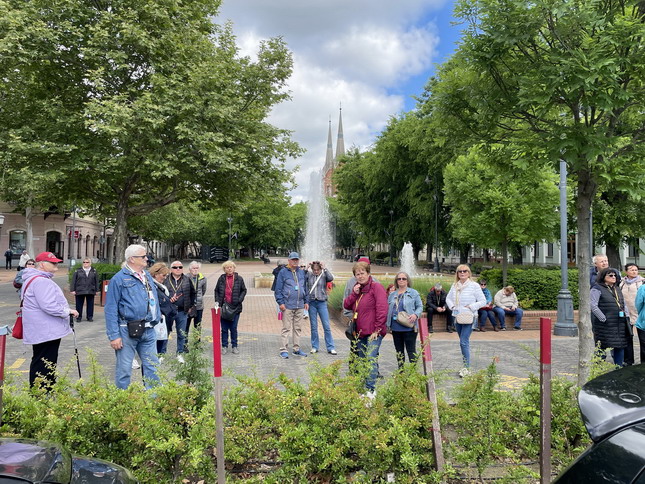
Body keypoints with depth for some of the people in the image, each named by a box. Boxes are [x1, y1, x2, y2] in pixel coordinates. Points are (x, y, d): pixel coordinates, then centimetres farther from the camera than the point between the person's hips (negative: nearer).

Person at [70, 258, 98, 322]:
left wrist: (96, 290, 6)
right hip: (79, 291, -1)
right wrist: (72, 290, -5)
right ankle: (78, 317, 14)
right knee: (79, 305, 4)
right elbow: (73, 281, 0)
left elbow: (96, 281, 8)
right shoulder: (78, 271, 1)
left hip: (91, 291, 1)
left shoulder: (94, 271, 6)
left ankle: (90, 317, 17)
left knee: (90, 305, 6)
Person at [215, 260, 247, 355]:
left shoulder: (239, 279, 1)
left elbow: (244, 290, 8)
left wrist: (240, 299, -6)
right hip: (223, 307, 1)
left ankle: (234, 346, 17)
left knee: (233, 328, 6)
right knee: (224, 328, 7)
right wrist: (217, 301, 0)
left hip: (235, 307, -1)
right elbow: (216, 291, 12)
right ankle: (224, 346, 18)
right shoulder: (221, 279, 3)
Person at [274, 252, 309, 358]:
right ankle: (284, 350, 5)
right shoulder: (283, 272, -2)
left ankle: (296, 349, 20)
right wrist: (280, 302, -11)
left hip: (300, 306, 5)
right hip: (287, 306, -5)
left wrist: (306, 301, 14)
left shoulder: (302, 272, 14)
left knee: (298, 328, 11)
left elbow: (305, 288, 19)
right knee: (286, 329, -1)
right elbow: (278, 289, -5)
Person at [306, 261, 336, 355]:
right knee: (313, 326, 9)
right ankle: (314, 347, 19)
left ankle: (331, 348, 7)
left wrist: (325, 268, -18)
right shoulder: (309, 275, 2)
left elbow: (331, 278, -19)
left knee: (327, 326, 0)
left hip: (322, 302, -1)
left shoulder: (324, 275, 0)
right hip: (311, 302, 1)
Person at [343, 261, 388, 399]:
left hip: (373, 332, -8)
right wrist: (354, 293, -6)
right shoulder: (356, 288, 16)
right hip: (360, 332, 8)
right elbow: (346, 306, 10)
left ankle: (371, 390, -16)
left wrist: (377, 329, -18)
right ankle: (364, 388, 24)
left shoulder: (376, 287, -9)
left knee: (371, 359, -17)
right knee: (362, 361, 14)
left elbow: (382, 309, -17)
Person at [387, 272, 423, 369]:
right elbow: (388, 309, 15)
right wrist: (387, 324, 5)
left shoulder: (413, 293, 2)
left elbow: (420, 306, 2)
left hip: (409, 327, -5)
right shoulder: (392, 294, 14)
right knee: (399, 351, 13)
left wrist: (415, 315, -18)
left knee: (411, 350, -4)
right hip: (395, 327, 5)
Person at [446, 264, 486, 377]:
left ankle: (467, 368, -8)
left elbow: (483, 301, -6)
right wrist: (452, 306, 0)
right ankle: (465, 365, 25)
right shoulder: (454, 286, 7)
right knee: (464, 342, 15)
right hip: (457, 317, 6)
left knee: (464, 342, -13)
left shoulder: (474, 285, -8)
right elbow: (448, 298, 18)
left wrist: (471, 307, -15)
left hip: (469, 317, -6)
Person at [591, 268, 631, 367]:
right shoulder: (597, 289, -8)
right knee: (602, 347, -1)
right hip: (605, 325, -7)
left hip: (620, 324, 7)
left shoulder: (617, 289, 18)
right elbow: (593, 306, -15)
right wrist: (603, 319, -17)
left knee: (620, 347, 9)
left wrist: (626, 316, 10)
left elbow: (623, 304, 25)